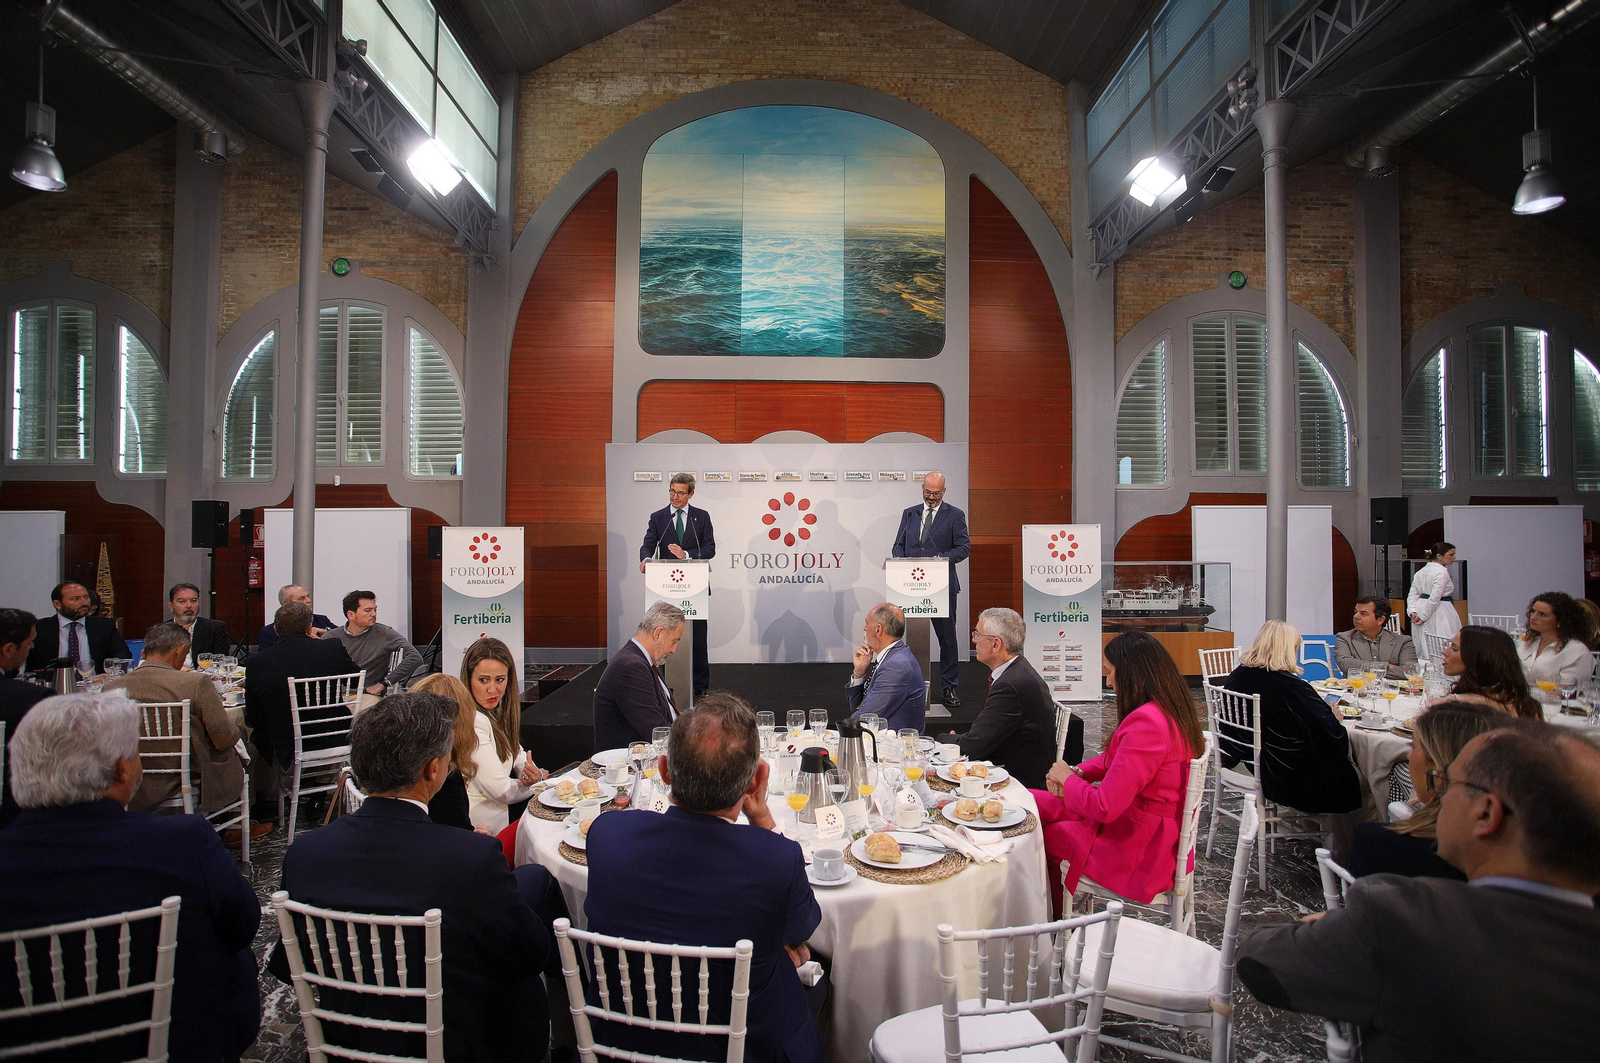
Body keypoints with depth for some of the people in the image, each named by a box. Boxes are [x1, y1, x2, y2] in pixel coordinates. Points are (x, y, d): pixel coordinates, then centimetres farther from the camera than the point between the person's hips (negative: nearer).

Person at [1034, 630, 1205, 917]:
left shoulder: (1146, 723, -30)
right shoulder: (1170, 711, 2)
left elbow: (1104, 807, -28)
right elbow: (1117, 760, 17)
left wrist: (1067, 778, -10)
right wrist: (1079, 771, 0)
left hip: (1134, 850, -9)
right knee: (1030, 801, 10)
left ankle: (1053, 917, 31)